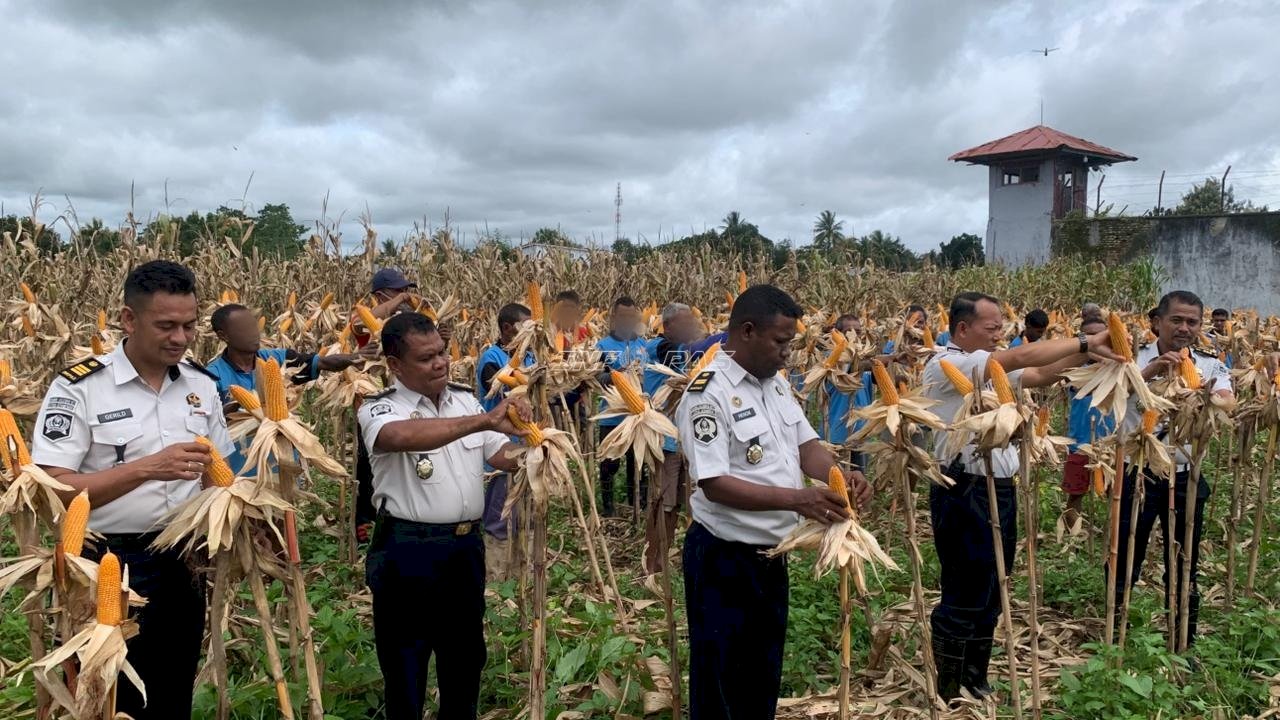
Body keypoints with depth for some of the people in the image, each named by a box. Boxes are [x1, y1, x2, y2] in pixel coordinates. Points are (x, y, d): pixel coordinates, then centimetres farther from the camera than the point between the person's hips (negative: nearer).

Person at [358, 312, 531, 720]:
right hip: (407, 552, -5)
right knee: (406, 664, 9)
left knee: (466, 655, 19)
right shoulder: (380, 410, -11)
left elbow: (501, 454, 9)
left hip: (465, 546, 5)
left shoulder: (465, 400, 7)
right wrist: (483, 420, -40)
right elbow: (404, 436, -34)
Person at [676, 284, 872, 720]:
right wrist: (797, 499, -32)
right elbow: (714, 485, -26)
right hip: (724, 560, -8)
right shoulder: (709, 393, -21)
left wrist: (841, 476, -12)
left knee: (765, 676, 21)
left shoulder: (776, 384, 6)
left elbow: (806, 445, 9)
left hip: (771, 555, 8)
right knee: (721, 683, 7)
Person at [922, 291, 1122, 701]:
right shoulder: (945, 365, -15)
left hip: (998, 490, 9)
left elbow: (1041, 375, 14)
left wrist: (1084, 354, -1)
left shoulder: (989, 369, 15)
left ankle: (975, 682, 31)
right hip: (964, 494, -9)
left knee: (989, 596, 17)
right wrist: (1085, 342, -18)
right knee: (964, 600, -1)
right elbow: (1022, 357, -23)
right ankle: (946, 693, 12)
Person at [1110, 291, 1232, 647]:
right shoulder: (1134, 359, -5)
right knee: (1123, 561, 7)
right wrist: (1150, 371, -35)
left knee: (1184, 566, 13)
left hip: (1185, 477, 2)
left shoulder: (1211, 366, 1)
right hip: (1136, 473, -2)